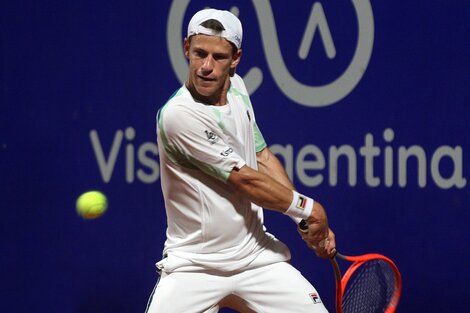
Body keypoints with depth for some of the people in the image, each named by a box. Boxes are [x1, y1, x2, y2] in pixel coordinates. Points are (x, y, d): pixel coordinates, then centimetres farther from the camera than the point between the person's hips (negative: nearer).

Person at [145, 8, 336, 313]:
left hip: (257, 256, 6)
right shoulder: (179, 115, -20)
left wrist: (309, 222, 7)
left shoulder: (236, 86, 3)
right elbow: (245, 180, -16)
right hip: (194, 265, -6)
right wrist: (306, 208, -4)